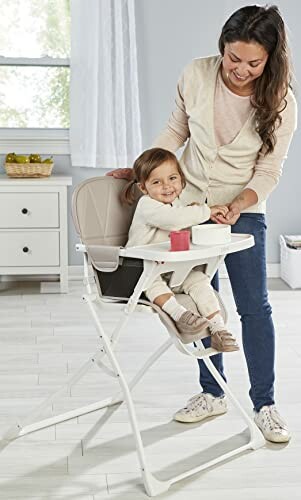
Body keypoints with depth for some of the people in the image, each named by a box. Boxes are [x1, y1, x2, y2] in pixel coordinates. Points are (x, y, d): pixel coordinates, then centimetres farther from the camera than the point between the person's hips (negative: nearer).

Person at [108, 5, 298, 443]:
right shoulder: (196, 75, -12)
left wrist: (237, 205, -27)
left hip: (242, 210, -2)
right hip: (190, 202, 2)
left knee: (254, 306, -2)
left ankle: (264, 403, 11)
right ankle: (212, 393, 23)